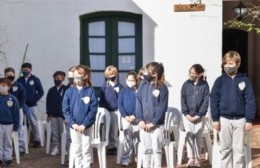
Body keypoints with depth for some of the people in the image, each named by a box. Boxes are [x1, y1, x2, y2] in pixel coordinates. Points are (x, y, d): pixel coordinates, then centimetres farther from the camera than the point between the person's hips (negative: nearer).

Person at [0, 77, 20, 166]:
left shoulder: (12, 99, -7)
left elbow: (16, 113, -3)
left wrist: (16, 125, -3)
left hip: (9, 124, 0)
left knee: (8, 143, 11)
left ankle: (8, 159, 20)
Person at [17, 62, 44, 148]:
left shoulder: (35, 79, 0)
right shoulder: (19, 80, 5)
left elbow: (41, 92, 1)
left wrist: (35, 99, -8)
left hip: (31, 105, -2)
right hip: (21, 105, 2)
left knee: (34, 123, 5)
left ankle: (37, 140, 16)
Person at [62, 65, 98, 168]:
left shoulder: (90, 91, -6)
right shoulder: (69, 92, 0)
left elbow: (93, 110, -9)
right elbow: (65, 110, -2)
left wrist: (84, 124, -16)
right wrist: (73, 123, -13)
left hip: (86, 127, -2)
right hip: (74, 126, 2)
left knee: (86, 149, 4)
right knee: (76, 150, 11)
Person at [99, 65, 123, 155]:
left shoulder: (119, 86, -1)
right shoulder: (105, 86, 2)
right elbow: (101, 98, 5)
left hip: (116, 110, -1)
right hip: (106, 110, 1)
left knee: (115, 129, 5)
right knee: (108, 130, 7)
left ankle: (115, 146, 14)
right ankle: (109, 146, 15)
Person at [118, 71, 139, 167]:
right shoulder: (123, 91, 4)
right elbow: (120, 104, 0)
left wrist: (134, 116, -14)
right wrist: (125, 116, -12)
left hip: (136, 118, 0)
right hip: (126, 118, 0)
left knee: (136, 138, 8)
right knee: (127, 138, -2)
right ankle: (126, 159, 0)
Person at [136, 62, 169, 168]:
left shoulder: (162, 88, -7)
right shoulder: (143, 86, 4)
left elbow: (162, 107, -10)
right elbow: (138, 103, 2)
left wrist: (153, 122, -14)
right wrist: (140, 120, -8)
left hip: (157, 125, -4)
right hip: (144, 124, 4)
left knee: (156, 149, 3)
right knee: (145, 149, 10)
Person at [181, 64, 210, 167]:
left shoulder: (204, 85, -2)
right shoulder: (186, 84, 3)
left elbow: (206, 101, -5)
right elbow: (183, 100, 1)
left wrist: (198, 115, -11)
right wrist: (186, 114, -9)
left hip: (199, 116, -1)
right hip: (187, 115, 1)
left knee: (198, 136, 4)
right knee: (189, 135, -2)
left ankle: (196, 158, 11)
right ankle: (191, 158, -1)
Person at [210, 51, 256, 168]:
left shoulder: (245, 80, -1)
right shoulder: (220, 81, 0)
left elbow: (250, 101, -2)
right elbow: (214, 101, 0)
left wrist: (249, 120, -6)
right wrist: (215, 119, -5)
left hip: (240, 120, -1)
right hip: (224, 119, 1)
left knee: (239, 149, 4)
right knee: (225, 148, 10)